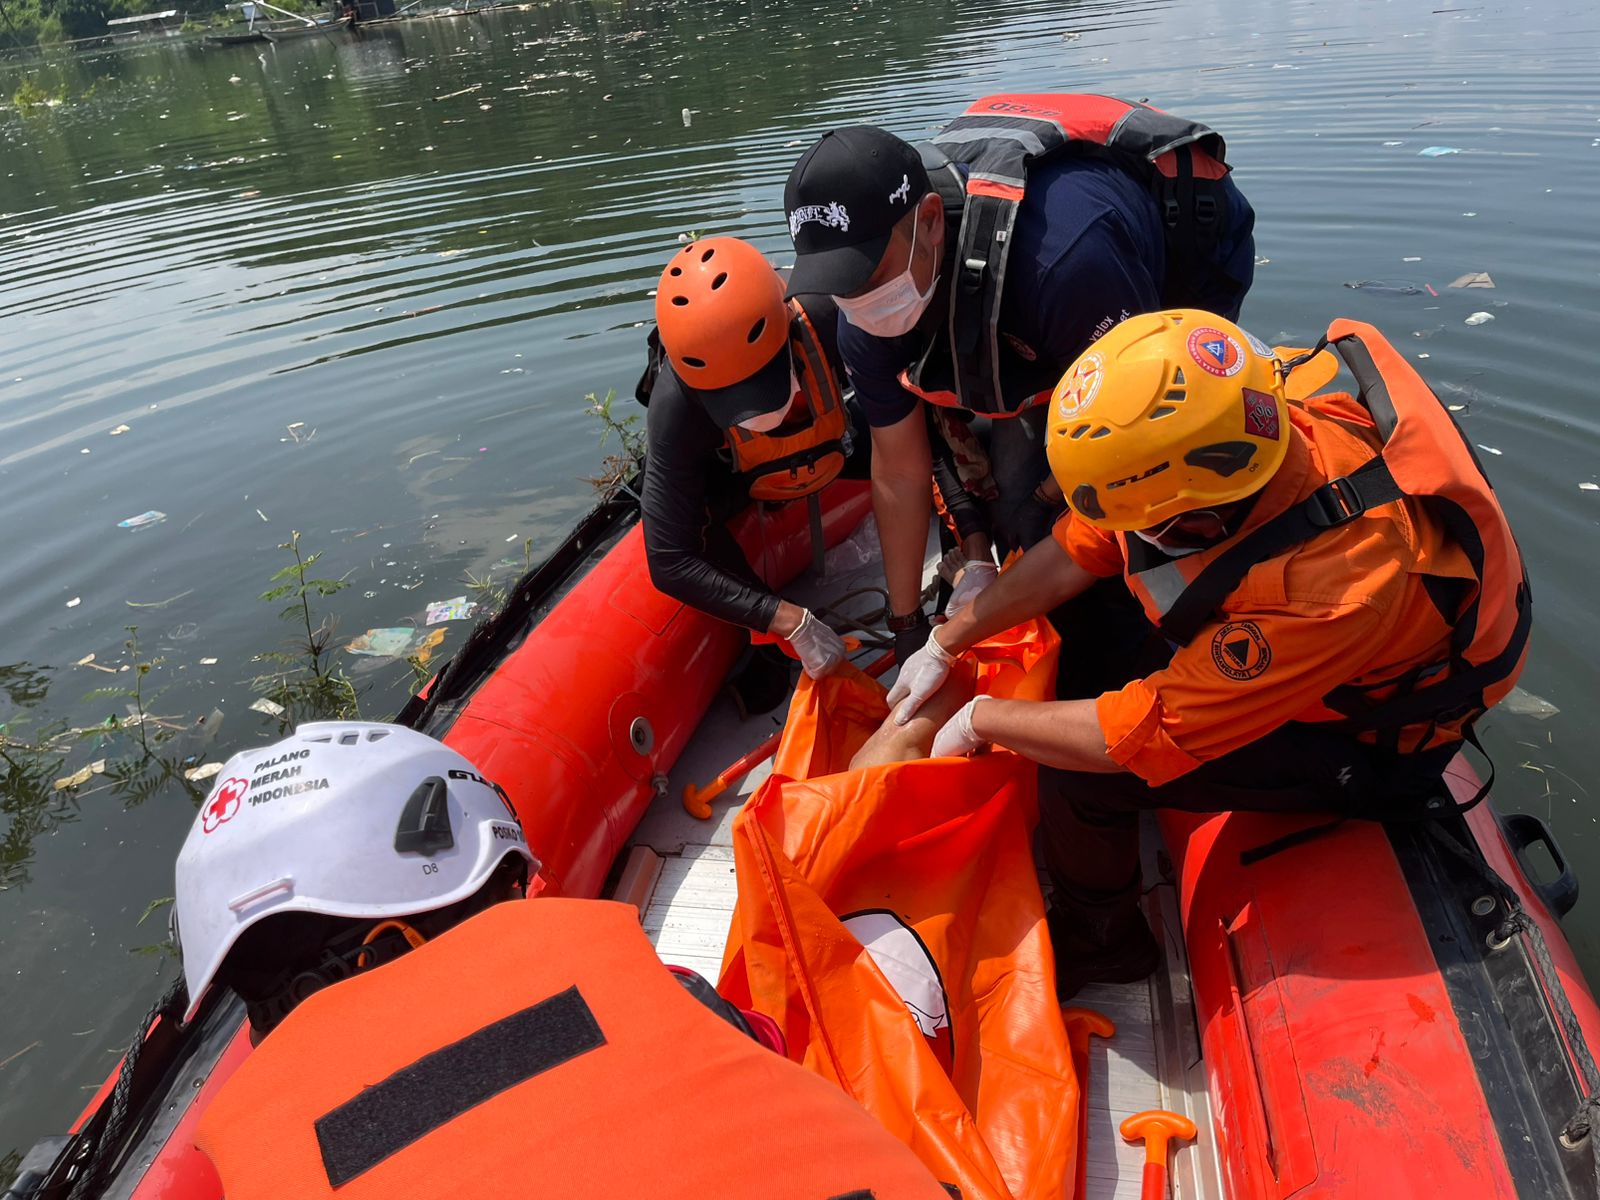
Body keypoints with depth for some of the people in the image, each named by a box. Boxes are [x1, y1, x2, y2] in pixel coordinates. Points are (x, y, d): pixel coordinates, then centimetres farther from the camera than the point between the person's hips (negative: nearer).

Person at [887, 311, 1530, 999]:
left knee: (1079, 772, -22)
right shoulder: (1210, 441, -24)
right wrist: (945, 645, -6)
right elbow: (1074, 552, -9)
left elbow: (1142, 734, -35)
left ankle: (1101, 942, 10)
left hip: (1363, 738, -7)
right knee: (1064, 608, -1)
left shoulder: (1333, 590, -43)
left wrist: (979, 719, -21)